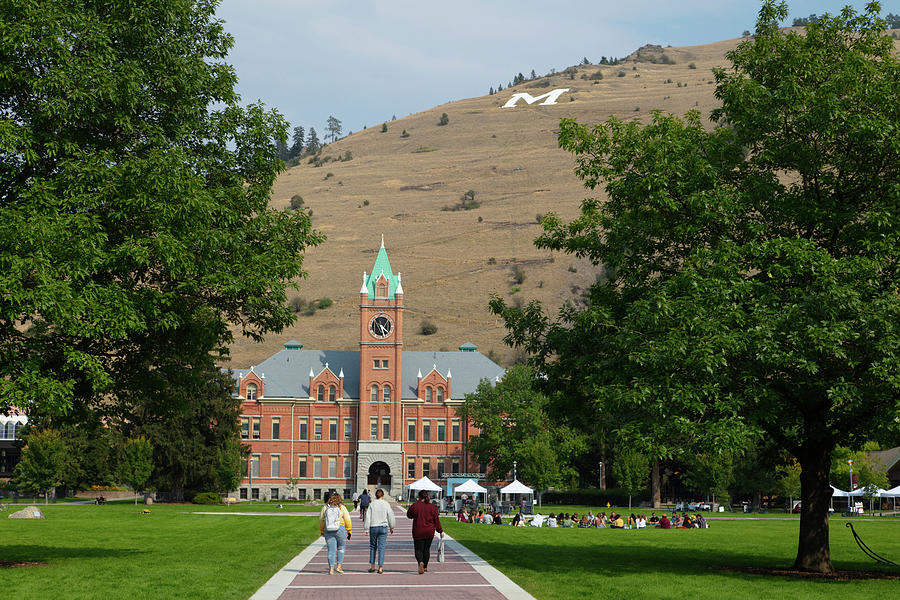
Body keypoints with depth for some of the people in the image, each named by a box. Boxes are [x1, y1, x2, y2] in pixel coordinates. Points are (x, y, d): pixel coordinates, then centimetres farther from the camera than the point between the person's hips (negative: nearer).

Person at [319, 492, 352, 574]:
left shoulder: (325, 507, 4)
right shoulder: (342, 507, -2)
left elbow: (321, 520, 9)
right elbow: (347, 520, -3)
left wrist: (322, 531, 22)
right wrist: (348, 531, 8)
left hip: (328, 531, 2)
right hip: (340, 530, -2)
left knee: (331, 550, 4)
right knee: (341, 548, 15)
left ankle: (331, 569, -1)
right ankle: (338, 566, 9)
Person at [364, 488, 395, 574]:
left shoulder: (372, 504, -2)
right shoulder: (386, 504, -1)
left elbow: (368, 517, -4)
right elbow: (390, 516, 4)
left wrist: (366, 528, 0)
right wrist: (391, 527, 17)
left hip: (373, 527, 0)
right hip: (383, 527, 0)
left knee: (372, 546, 15)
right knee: (381, 547, 2)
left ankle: (372, 566, 15)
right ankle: (380, 567, -3)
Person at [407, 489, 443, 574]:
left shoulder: (415, 506, -8)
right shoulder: (432, 507, -3)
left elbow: (409, 515, 10)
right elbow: (436, 520, 0)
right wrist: (440, 531, 6)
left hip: (418, 532, -2)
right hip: (429, 532, 2)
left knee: (418, 549, 2)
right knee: (426, 549, 16)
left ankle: (420, 562, -25)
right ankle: (425, 566, 22)